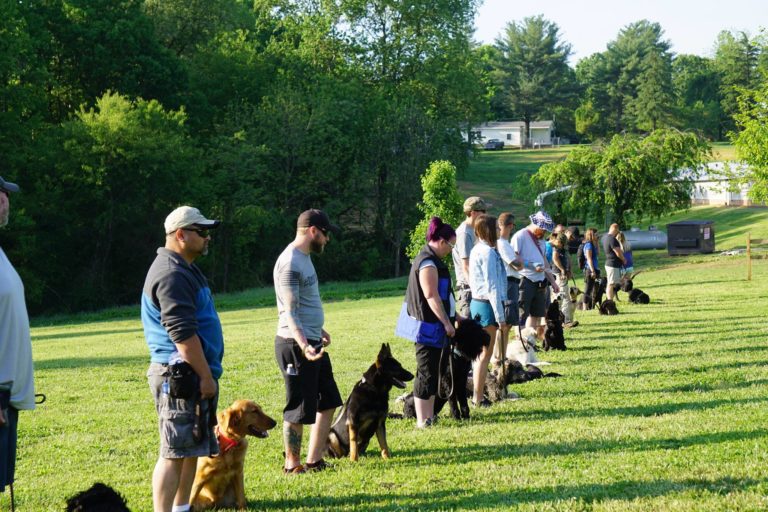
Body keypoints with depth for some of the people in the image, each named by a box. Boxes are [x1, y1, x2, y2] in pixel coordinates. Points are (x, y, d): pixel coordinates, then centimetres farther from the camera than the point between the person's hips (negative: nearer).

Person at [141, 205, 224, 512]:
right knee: (175, 452, -9)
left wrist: (207, 374, 24)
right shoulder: (172, 274, -16)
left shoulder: (184, 269, 19)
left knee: (193, 449, 15)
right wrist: (206, 376, -19)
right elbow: (183, 334, -22)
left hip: (191, 376, 11)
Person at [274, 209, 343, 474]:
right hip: (296, 344, -10)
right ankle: (292, 465, 13)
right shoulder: (290, 263, -19)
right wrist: (304, 346, -36)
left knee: (328, 402, 14)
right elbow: (290, 312, -25)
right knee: (299, 410, 0)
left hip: (312, 342, 10)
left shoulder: (304, 258, 13)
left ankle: (314, 461, 22)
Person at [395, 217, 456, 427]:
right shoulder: (428, 264, -18)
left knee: (432, 371, 14)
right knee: (426, 372, -6)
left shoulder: (430, 259, 15)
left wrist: (452, 317, 26)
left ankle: (429, 416, 20)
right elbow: (432, 296, -22)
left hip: (433, 325, 10)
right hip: (428, 325, -10)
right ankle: (423, 420, -2)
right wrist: (446, 323, -19)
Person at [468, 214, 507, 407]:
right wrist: (500, 316, -16)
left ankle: (477, 394, 23)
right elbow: (492, 286, -19)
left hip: (477, 303, 10)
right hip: (487, 305, -10)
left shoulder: (476, 250, 12)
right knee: (485, 354, -3)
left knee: (481, 353, 16)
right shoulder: (488, 252, -17)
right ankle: (478, 398, 1)